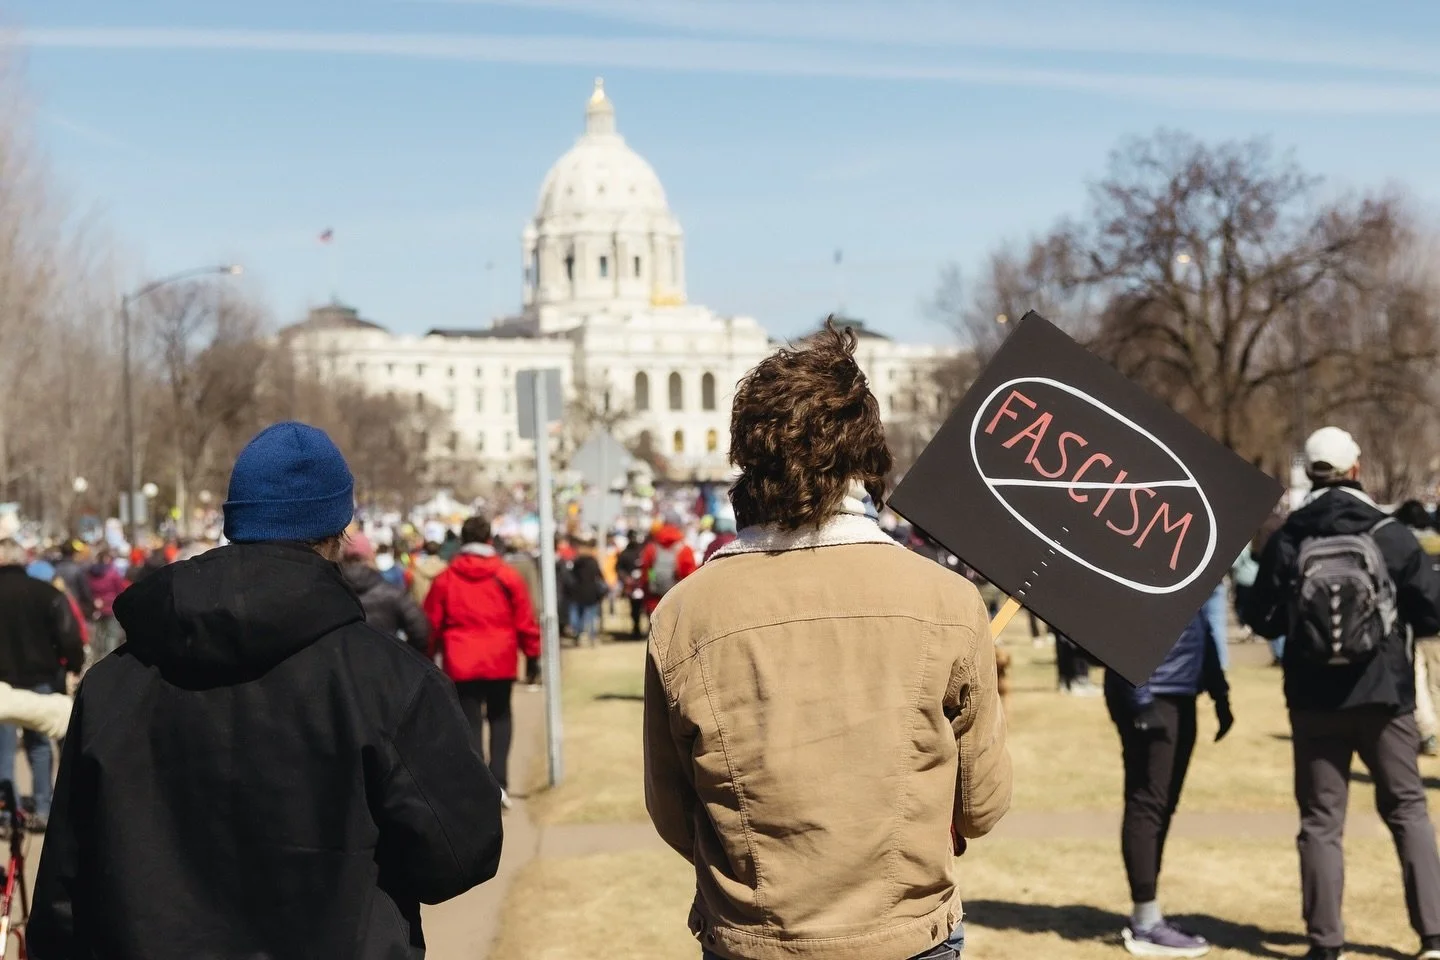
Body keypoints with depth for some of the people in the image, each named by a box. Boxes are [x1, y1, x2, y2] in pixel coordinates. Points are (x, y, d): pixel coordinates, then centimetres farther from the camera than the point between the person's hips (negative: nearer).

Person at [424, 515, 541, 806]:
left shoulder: (445, 579, 2)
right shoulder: (507, 576, 0)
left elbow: (432, 624, 5)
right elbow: (525, 621, 1)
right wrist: (532, 656, 11)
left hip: (462, 663, 0)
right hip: (500, 661, 0)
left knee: (470, 722, 5)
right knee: (500, 717, 18)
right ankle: (498, 782, 7)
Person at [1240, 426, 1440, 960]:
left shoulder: (1287, 542, -5)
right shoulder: (1390, 536, -6)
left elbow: (1261, 620, -1)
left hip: (1314, 701, 0)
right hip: (1383, 696, 0)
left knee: (1321, 821, 7)